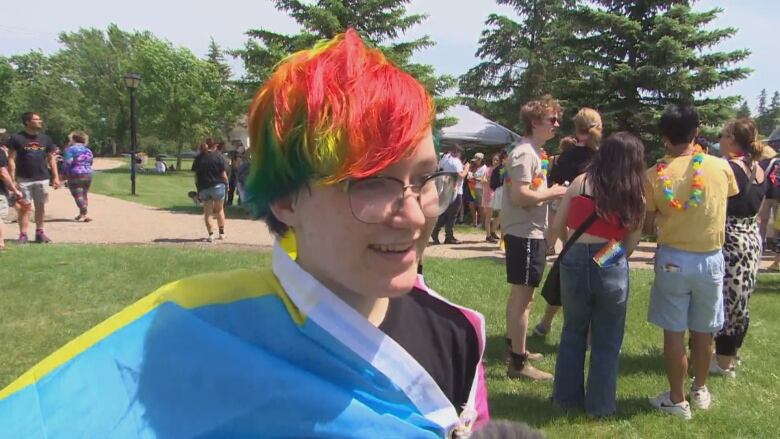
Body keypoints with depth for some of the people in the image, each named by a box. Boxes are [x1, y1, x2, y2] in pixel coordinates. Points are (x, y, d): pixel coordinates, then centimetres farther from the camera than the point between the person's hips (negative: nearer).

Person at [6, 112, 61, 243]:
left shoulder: (45, 138, 9)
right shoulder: (17, 138, -4)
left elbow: (51, 158, 12)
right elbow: (11, 159, -5)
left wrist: (56, 177, 6)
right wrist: (12, 179, -11)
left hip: (42, 178, 4)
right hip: (24, 179, -4)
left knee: (41, 206, 8)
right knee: (24, 207, -1)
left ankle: (40, 232, 17)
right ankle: (23, 234, 1)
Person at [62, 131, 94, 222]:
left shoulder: (70, 149, -7)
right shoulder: (88, 150, 13)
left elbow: (67, 163, -13)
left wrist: (65, 174, -4)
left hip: (76, 175, -7)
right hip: (88, 175, 7)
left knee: (78, 196, -6)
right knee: (84, 195, 16)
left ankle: (84, 214, -17)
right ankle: (82, 214, 23)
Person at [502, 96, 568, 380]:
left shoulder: (534, 152, 14)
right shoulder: (525, 153, -18)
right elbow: (520, 196, -27)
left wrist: (551, 193, 7)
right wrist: (552, 193, -15)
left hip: (530, 232, 10)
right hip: (524, 234, -10)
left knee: (520, 295, 20)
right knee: (523, 297, -5)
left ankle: (514, 347, 35)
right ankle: (518, 363, 2)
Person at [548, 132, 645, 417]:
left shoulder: (580, 182, -1)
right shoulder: (636, 195, 1)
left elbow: (557, 228, 2)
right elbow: (631, 242, 1)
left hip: (574, 263, 1)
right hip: (611, 268, -1)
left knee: (573, 332, 19)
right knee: (606, 341, 14)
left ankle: (567, 396, 30)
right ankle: (600, 405, 23)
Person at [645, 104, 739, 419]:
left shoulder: (655, 175, -9)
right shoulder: (720, 167, -7)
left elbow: (647, 226, -3)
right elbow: (732, 194, 15)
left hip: (673, 259, -1)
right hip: (710, 259, 2)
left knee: (674, 332, 8)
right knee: (703, 331, 17)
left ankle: (677, 400, 17)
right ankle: (700, 390, 34)